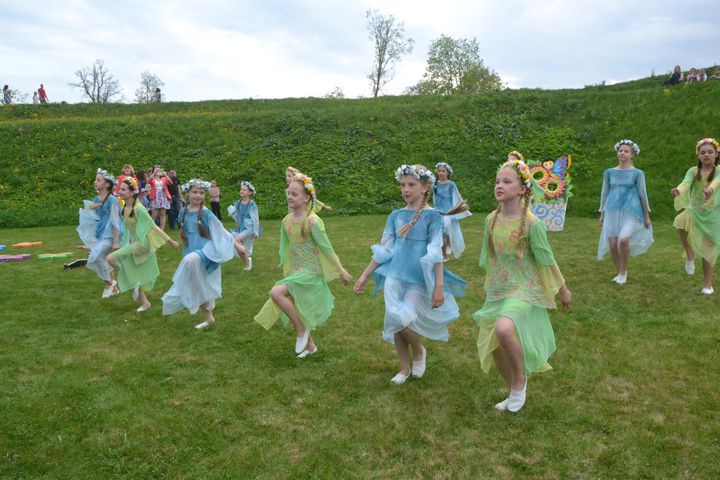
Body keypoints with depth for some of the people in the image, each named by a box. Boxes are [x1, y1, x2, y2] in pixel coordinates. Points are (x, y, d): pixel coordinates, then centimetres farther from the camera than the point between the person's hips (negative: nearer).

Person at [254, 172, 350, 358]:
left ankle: (301, 330, -7)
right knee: (296, 312, 15)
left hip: (311, 272, -7)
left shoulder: (313, 221, -18)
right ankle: (310, 345, 38)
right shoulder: (287, 221, 2)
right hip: (295, 272, 7)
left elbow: (327, 248, -13)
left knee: (276, 292, -25)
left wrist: (341, 271, -7)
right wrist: (286, 270, 21)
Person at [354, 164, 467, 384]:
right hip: (395, 276, 5)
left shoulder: (432, 215, -5)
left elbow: (436, 253, -10)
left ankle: (419, 350, 15)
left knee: (404, 319, -19)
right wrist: (364, 276, 10)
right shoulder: (396, 215, 7)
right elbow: (384, 249, 11)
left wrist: (439, 286, -16)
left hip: (419, 280, -4)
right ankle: (405, 368, 27)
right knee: (394, 323, 5)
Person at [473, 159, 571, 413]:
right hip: (497, 290, 6)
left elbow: (547, 260, -5)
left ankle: (520, 379, -5)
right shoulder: (491, 220, 1)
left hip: (524, 289, -6)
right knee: (492, 347, 8)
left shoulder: (532, 223, -15)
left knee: (504, 328, -33)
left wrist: (563, 290, 3)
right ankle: (514, 393, 34)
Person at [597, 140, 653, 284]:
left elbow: (643, 195, 4)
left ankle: (623, 271, -1)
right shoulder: (609, 172, 8)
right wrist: (602, 214, 13)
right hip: (612, 211, 3)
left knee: (623, 239, -24)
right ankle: (618, 273, 19)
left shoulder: (637, 173, 1)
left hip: (630, 212, -3)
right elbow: (604, 193, 14)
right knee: (612, 244, -3)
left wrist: (646, 216, 5)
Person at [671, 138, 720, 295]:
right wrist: (678, 190, -47)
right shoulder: (693, 171, -2)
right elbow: (686, 183, -22)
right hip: (694, 210, 1)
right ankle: (690, 255, -11)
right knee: (681, 221, -34)